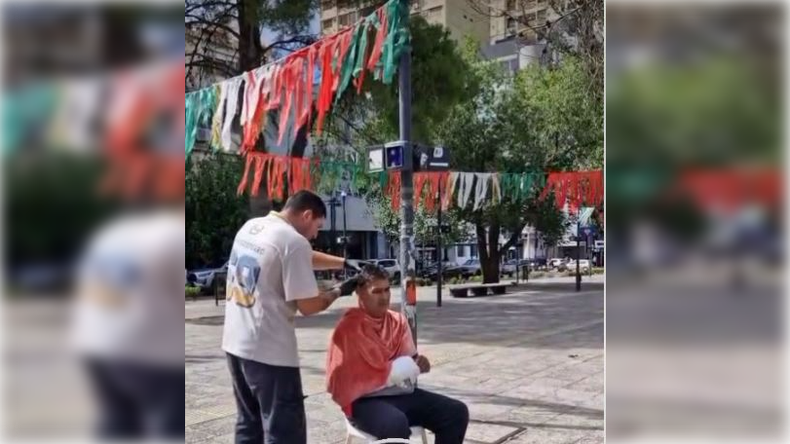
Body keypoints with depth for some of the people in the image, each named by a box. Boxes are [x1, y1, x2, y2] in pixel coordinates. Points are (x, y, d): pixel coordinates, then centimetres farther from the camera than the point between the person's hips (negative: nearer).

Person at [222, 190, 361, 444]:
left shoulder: (251, 226, 10)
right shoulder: (293, 241, -16)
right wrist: (340, 290, 3)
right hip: (269, 352, -9)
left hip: (236, 343, 9)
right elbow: (308, 306, -14)